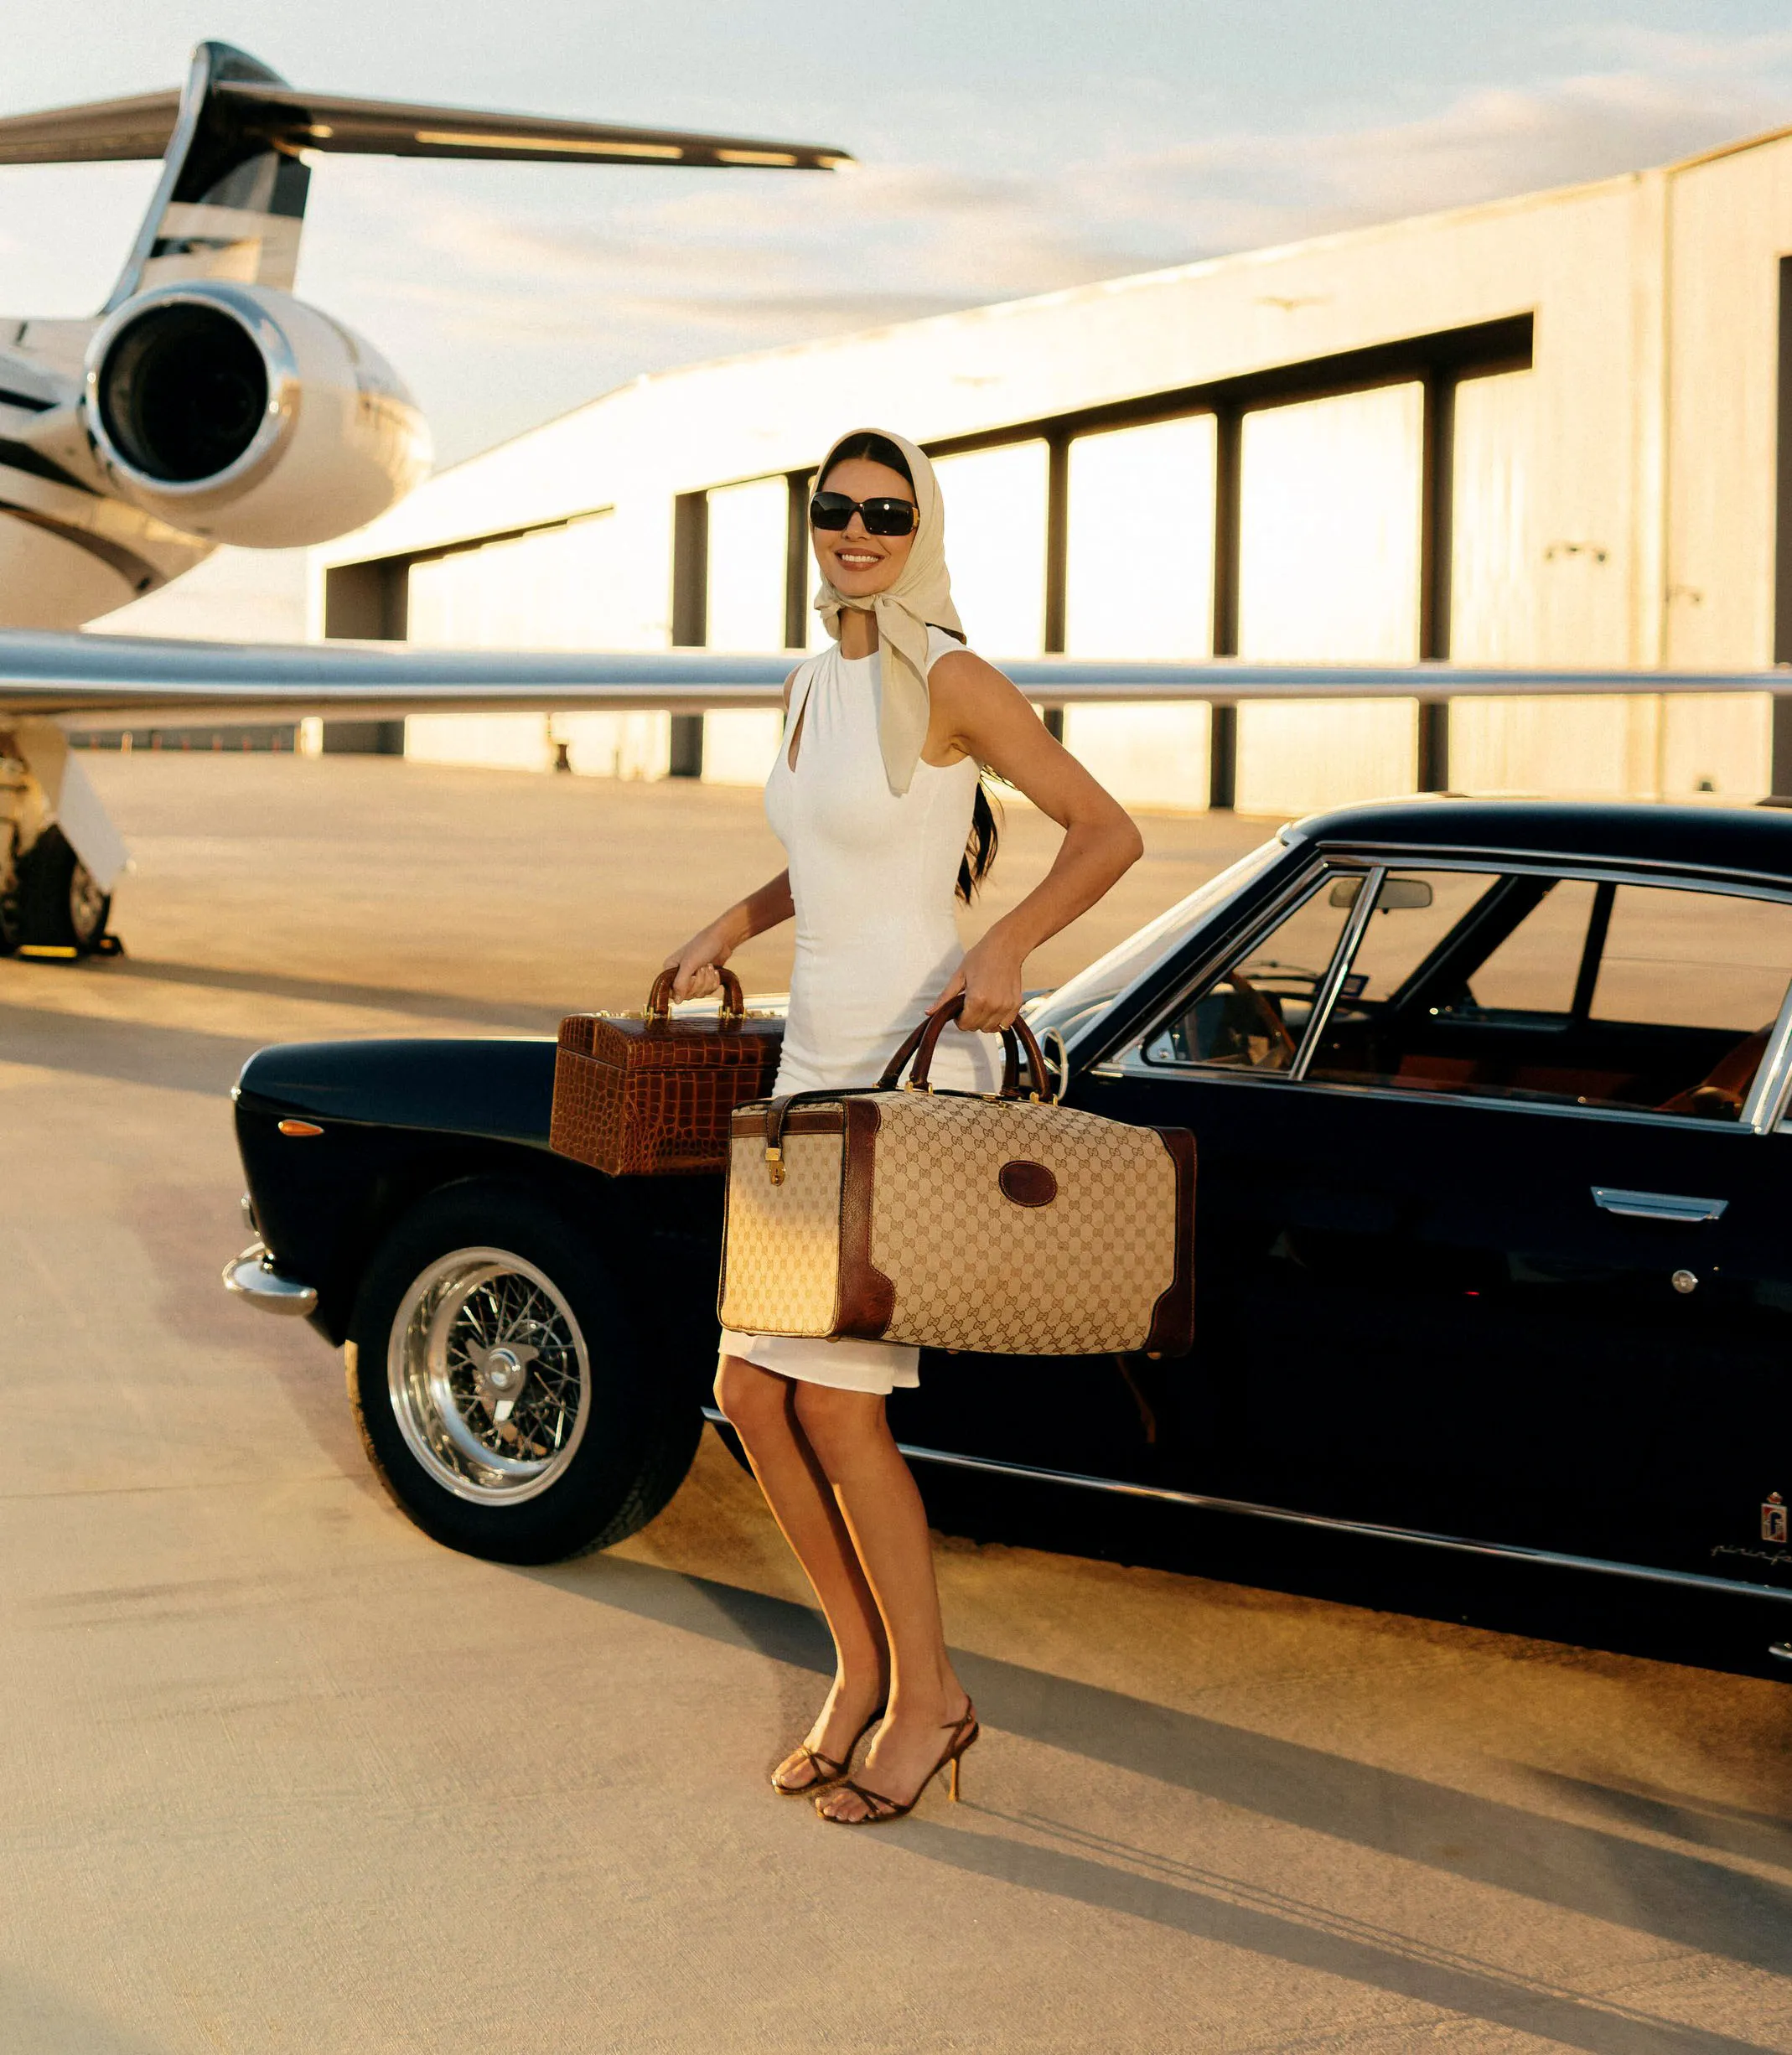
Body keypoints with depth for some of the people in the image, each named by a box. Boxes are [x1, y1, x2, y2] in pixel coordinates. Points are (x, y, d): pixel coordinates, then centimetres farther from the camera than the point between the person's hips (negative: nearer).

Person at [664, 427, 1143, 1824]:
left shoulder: (947, 682, -11)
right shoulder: (812, 686, 12)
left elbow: (1107, 831, -9)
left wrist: (1006, 945, -24)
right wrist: (734, 925, 13)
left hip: (921, 1076, -8)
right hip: (817, 1068, 8)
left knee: (836, 1405, -7)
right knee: (752, 1392, 6)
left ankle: (928, 1696, 11)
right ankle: (862, 1667, 22)